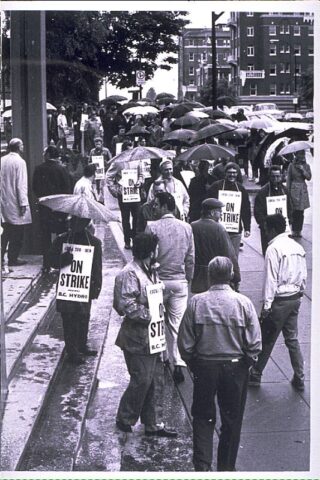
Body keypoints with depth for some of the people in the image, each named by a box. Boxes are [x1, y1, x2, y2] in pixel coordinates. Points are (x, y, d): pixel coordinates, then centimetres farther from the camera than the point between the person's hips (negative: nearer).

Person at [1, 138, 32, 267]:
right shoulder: (19, 162, -14)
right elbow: (21, 185, -17)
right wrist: (23, 203, -15)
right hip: (15, 203, -6)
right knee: (17, 232, 3)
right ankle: (13, 259, 6)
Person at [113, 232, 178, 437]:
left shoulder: (150, 271, 12)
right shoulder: (129, 274, -19)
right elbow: (127, 305, -25)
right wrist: (150, 316, -20)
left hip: (152, 336, 10)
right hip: (138, 338, -10)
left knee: (157, 379, 12)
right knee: (142, 380, -3)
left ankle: (154, 424, 21)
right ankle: (125, 419, 18)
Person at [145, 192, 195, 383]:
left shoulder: (152, 227, -10)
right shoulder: (186, 228, 0)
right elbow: (191, 258, 4)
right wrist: (188, 279, 15)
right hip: (180, 281, 2)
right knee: (177, 323, 5)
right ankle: (178, 364, 1)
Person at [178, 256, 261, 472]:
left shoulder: (196, 302, -12)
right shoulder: (243, 303, -13)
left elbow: (185, 343, -7)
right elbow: (255, 344, -11)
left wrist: (193, 365, 9)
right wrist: (246, 364, 7)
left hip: (204, 367, 0)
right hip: (236, 368, 0)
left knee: (203, 417, 17)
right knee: (232, 420, 16)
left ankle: (202, 464, 12)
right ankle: (226, 466, 28)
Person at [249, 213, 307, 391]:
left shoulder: (274, 249, -16)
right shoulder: (298, 247, 7)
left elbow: (271, 279, -18)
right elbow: (303, 275, 11)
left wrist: (266, 305, -15)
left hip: (279, 301, -7)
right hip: (295, 298, 7)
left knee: (267, 340, 5)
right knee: (292, 339, 16)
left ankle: (255, 375, 18)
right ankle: (299, 378, 19)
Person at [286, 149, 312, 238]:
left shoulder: (306, 166, 7)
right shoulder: (292, 165, 2)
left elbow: (309, 177, -3)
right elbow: (288, 178, 3)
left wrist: (303, 170, -15)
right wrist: (288, 190, -2)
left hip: (303, 189, 2)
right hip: (294, 189, -2)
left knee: (301, 211, 2)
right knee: (295, 211, -6)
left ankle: (299, 231, 8)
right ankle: (294, 231, -1)